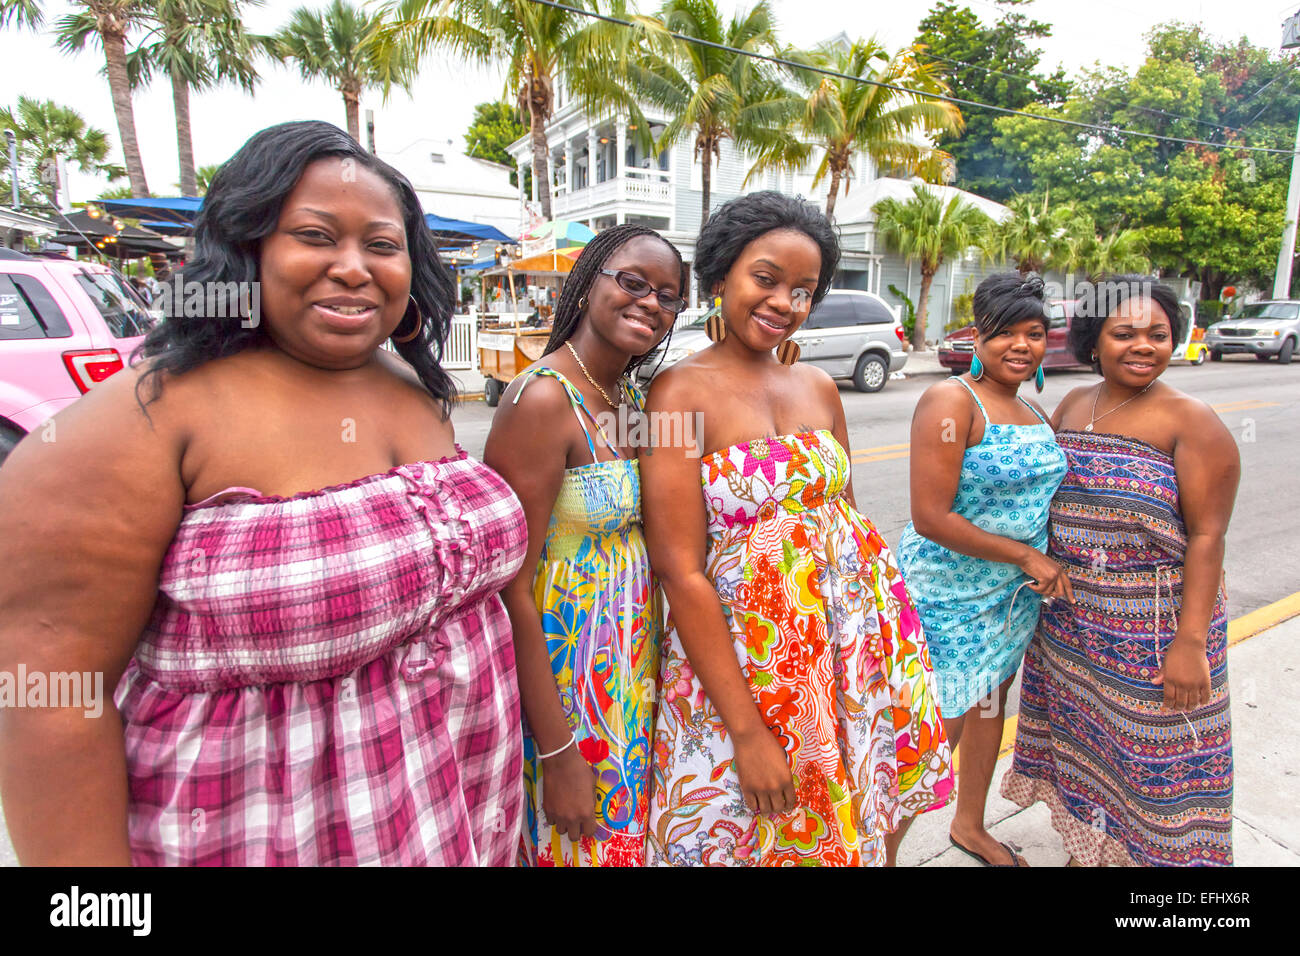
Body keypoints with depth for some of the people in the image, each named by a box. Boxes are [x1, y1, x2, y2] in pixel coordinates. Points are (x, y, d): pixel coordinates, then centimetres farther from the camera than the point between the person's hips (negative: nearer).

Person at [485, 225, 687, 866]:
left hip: (632, 664, 8)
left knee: (628, 831, 21)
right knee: (583, 844, 11)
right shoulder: (542, 399, -20)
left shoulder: (632, 399, 6)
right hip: (562, 674, -7)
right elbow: (511, 586, -22)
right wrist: (559, 754, -20)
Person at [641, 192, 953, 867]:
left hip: (852, 636, 6)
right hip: (742, 654, -5)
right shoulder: (682, 393, -14)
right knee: (752, 834, 13)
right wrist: (748, 731, -17)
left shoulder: (819, 388, 5)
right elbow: (681, 572, -17)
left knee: (857, 824, 20)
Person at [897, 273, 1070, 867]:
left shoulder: (1034, 412, 8)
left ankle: (969, 827, 46)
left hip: (1014, 593, 8)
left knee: (990, 706, 22)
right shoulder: (951, 401, -18)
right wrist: (1026, 555, -16)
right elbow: (930, 517, -24)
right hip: (949, 595, -8)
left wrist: (1046, 568, 2)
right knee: (939, 730, -1)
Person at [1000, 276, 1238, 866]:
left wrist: (1190, 643, -18)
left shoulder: (1191, 422, -11)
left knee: (1149, 756, 8)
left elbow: (1206, 537, -14)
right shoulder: (1072, 405, 5)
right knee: (1082, 736, 19)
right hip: (1069, 616, 5)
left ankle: (1141, 850, 31)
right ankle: (1086, 843, 40)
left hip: (1151, 628, -5)